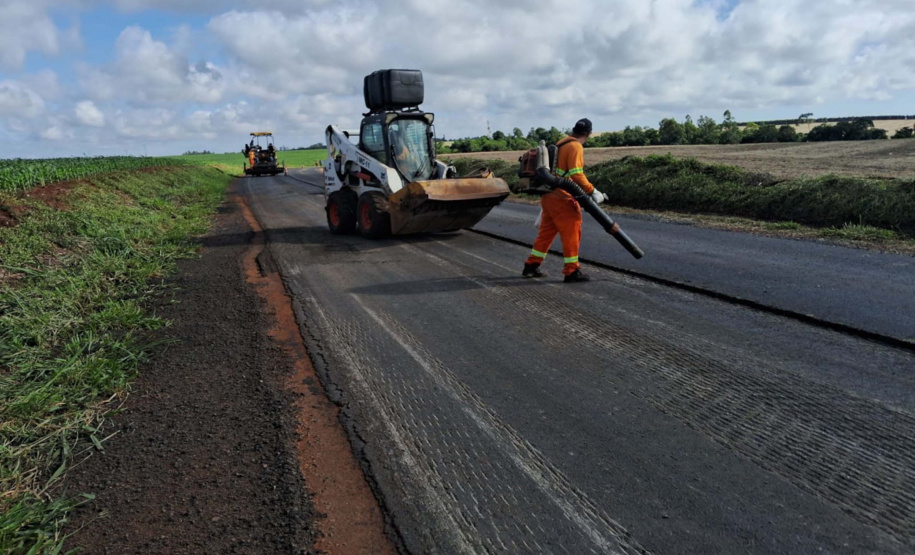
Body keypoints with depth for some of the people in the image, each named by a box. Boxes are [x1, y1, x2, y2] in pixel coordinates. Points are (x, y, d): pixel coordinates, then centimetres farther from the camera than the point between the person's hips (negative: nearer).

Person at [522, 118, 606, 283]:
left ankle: (531, 266, 22)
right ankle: (572, 272, 5)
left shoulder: (562, 143, 15)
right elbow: (576, 174, -23)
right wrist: (592, 191, -19)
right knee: (571, 234, 0)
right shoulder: (576, 147, -12)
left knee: (546, 232, 16)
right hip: (562, 199, -9)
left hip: (549, 196, 9)